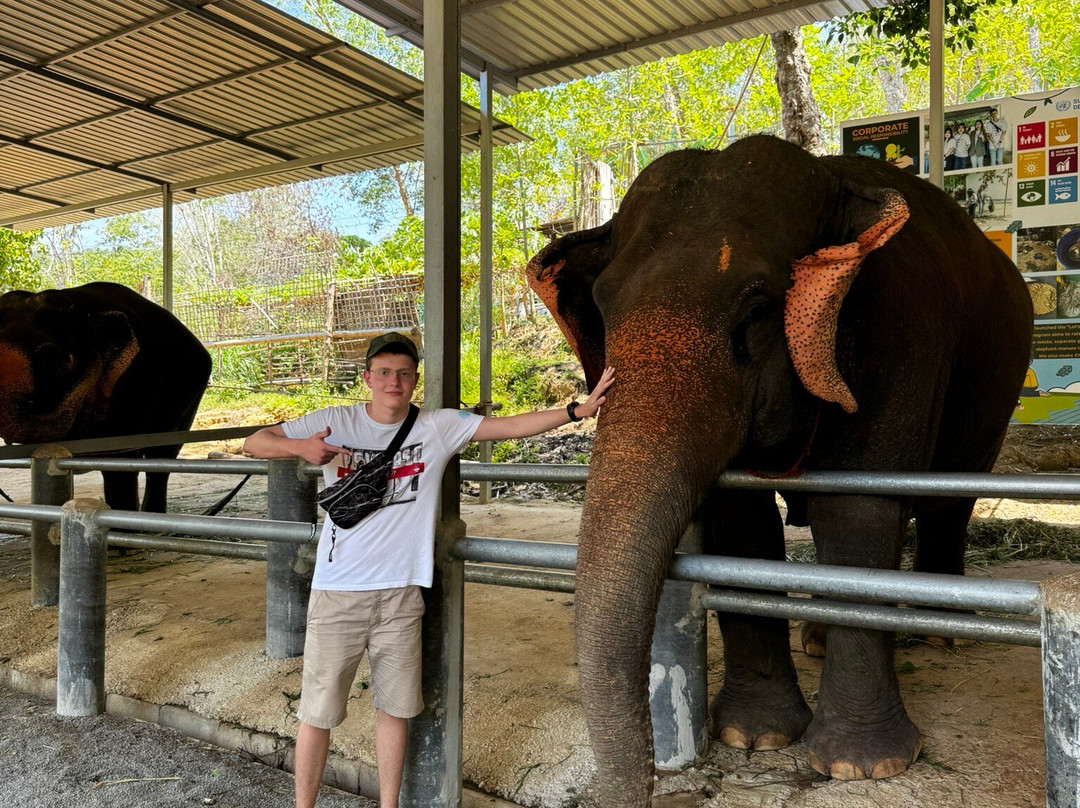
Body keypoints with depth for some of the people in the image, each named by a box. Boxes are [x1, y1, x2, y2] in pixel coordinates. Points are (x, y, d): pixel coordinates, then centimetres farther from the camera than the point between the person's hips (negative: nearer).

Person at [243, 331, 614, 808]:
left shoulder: (439, 427, 1)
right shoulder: (335, 423, -2)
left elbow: (511, 427, -3)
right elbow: (254, 444, -1)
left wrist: (578, 410, -10)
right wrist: (301, 447, -21)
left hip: (400, 592, 1)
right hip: (337, 591, -1)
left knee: (394, 708, 14)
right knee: (318, 711, 9)